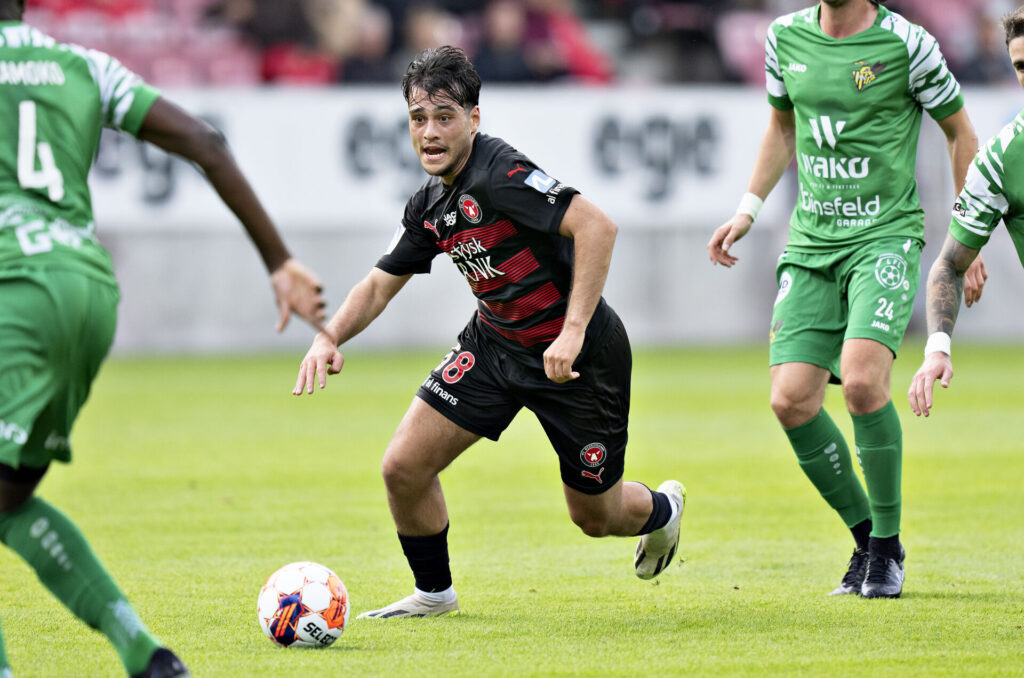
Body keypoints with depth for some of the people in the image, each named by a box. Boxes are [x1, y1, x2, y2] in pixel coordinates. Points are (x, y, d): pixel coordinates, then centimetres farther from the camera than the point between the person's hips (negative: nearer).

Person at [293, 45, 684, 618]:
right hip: (495, 345, 7)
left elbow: (597, 226, -33)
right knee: (403, 468, -6)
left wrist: (573, 332, -35)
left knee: (596, 517, 9)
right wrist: (329, 338, -5)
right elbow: (381, 283, 13)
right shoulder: (430, 207, 0)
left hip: (577, 354, -7)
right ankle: (434, 592, 19)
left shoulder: (500, 172, -26)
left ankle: (662, 509, 46)